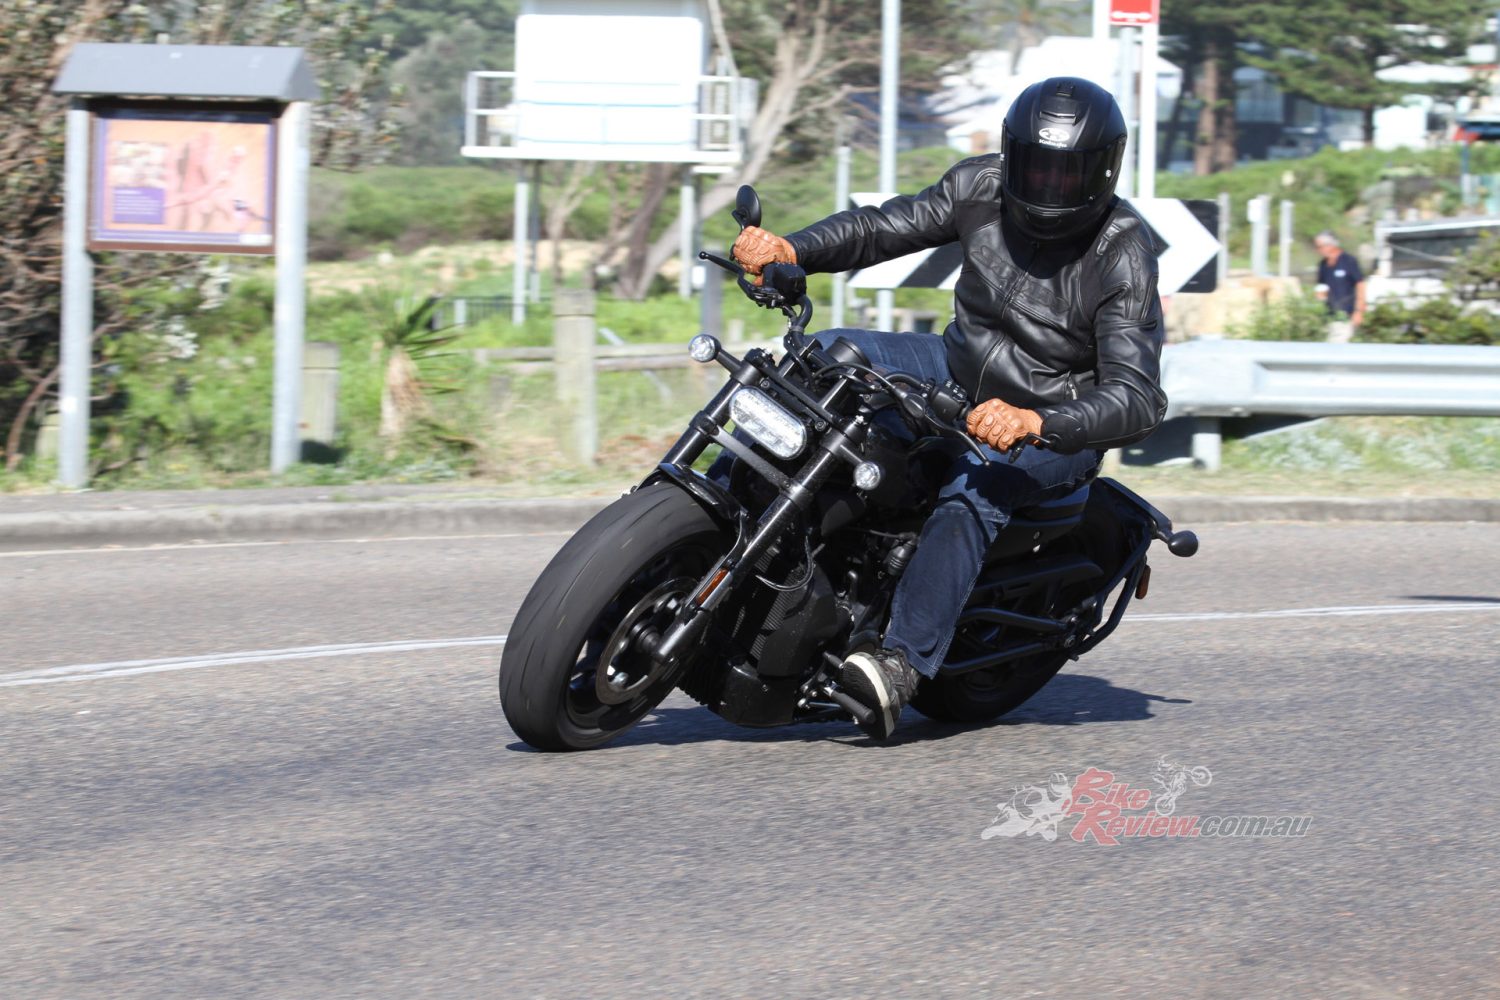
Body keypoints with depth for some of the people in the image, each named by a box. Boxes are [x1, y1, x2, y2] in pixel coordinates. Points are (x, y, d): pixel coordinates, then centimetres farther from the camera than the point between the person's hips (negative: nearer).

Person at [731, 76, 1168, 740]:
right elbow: (884, 227, -1)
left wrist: (1034, 422, -46)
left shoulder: (1123, 255, -23)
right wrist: (791, 249, -21)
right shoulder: (981, 187, -8)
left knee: (973, 492, -35)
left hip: (1057, 421, -6)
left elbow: (1138, 399, -30)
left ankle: (903, 665, -42)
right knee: (828, 354, -11)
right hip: (963, 368, 6)